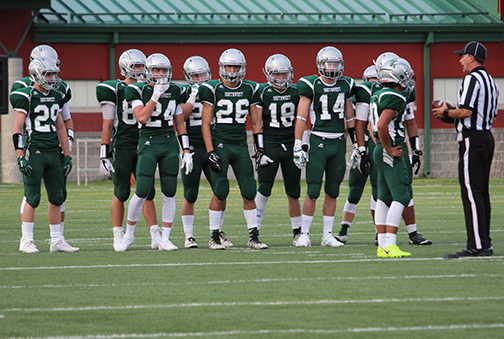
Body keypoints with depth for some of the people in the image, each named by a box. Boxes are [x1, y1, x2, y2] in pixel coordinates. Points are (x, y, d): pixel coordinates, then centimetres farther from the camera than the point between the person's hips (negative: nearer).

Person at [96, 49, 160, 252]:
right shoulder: (115, 90, -3)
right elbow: (108, 125, -3)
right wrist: (105, 153, -8)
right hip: (121, 148, -4)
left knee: (148, 192, 0)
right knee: (121, 193, -2)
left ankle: (156, 236, 0)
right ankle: (118, 237, 6)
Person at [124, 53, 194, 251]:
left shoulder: (175, 92, 8)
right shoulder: (139, 91, -3)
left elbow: (180, 124, 12)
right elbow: (142, 118, -16)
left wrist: (186, 151, 7)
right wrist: (156, 96, -19)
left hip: (170, 145, 4)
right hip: (148, 143, -4)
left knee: (169, 194, 1)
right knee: (142, 192, -9)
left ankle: (165, 239, 6)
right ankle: (129, 233, 11)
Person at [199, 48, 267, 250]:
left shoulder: (249, 90, 8)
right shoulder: (213, 90, -3)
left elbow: (255, 122, 14)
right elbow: (205, 124, -3)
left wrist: (260, 148, 6)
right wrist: (210, 152, -11)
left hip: (241, 147, 3)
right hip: (220, 145, -3)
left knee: (249, 192, -2)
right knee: (220, 193, -8)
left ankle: (253, 237, 4)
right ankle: (214, 237, 1)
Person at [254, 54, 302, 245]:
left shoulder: (295, 93, 8)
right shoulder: (263, 93, -2)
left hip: (291, 145, 3)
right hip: (270, 145, -3)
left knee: (293, 192, 6)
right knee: (264, 190, -8)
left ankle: (297, 232, 15)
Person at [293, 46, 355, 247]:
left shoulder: (345, 86, 9)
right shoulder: (311, 85, -5)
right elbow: (301, 117, -6)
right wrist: (298, 146, -10)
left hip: (339, 142, 5)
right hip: (318, 142, -5)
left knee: (332, 192, 7)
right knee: (313, 191, -7)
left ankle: (327, 235, 13)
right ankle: (304, 234, 2)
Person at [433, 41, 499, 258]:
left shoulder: (472, 79, -12)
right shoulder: (490, 81, 17)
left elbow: (466, 111, -21)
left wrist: (445, 112, -4)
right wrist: (451, 114, 21)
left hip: (472, 140, -10)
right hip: (487, 137, 10)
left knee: (471, 193, -10)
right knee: (482, 193, 13)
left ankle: (477, 246, -15)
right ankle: (485, 243, 14)